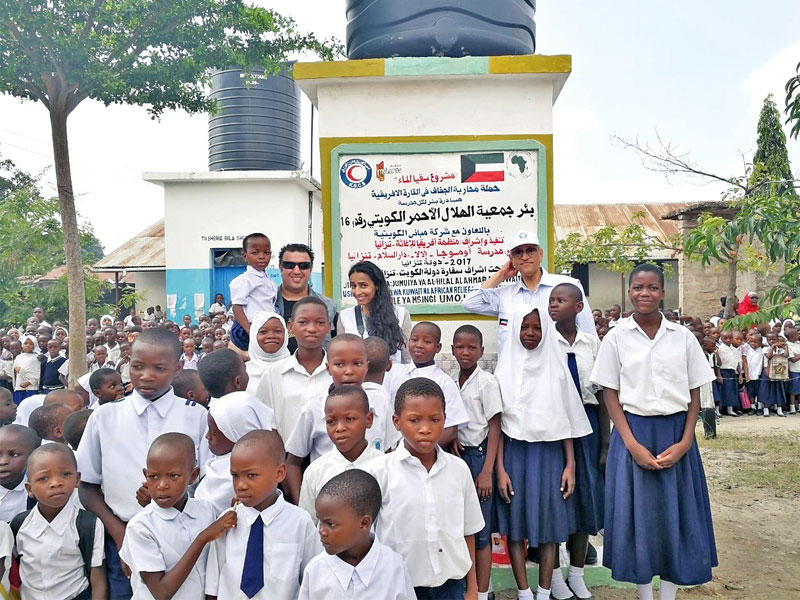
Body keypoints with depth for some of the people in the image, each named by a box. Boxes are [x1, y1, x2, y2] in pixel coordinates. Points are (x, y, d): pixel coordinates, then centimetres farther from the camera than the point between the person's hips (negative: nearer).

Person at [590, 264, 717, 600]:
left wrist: (684, 442, -7)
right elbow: (610, 394, -2)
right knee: (637, 512, 6)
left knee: (675, 512, 7)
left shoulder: (683, 337, 3)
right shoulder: (616, 338, -1)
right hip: (633, 432, -1)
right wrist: (632, 444, -11)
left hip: (676, 433, 1)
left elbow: (694, 393, 4)